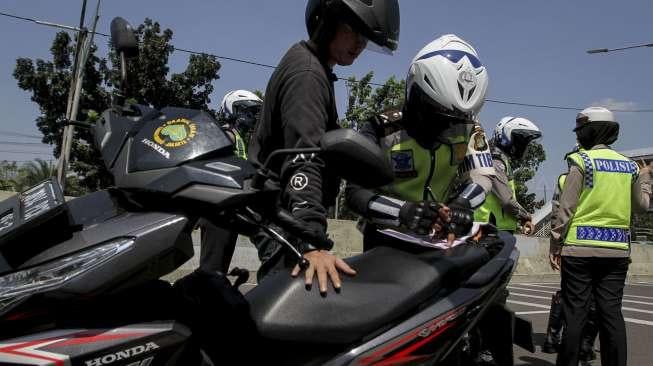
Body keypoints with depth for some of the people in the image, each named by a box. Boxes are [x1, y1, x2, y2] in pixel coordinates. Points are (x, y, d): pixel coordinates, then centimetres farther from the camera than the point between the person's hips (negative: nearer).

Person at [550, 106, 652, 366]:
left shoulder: (581, 161, -6)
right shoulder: (630, 165, 10)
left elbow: (566, 207, -9)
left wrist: (555, 243, -4)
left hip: (580, 247, -4)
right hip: (617, 248, 5)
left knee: (575, 312, 0)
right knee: (611, 311, 8)